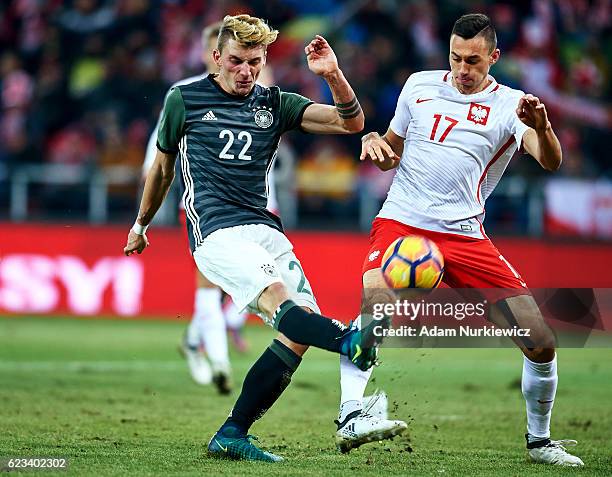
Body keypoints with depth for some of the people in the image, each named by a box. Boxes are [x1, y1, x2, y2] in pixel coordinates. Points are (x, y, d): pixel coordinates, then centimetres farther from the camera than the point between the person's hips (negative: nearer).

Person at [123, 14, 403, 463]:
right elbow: (163, 167, 23)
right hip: (215, 232, -5)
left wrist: (333, 76, -13)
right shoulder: (184, 99, 8)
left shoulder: (274, 103, 14)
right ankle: (351, 341, -61)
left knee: (300, 333, -11)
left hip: (266, 228, 5)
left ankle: (232, 434, -3)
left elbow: (351, 122, 4)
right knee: (275, 296, -31)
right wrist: (142, 224, 32)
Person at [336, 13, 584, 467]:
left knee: (543, 343, -4)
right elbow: (390, 155, 22)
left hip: (465, 236, 0)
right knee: (373, 302, -33)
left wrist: (542, 127, -37)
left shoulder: (510, 105, 2)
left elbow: (551, 162, -16)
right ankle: (350, 417, -36)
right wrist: (372, 141, -2)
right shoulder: (419, 86, 10)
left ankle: (539, 441, 18)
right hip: (401, 223, 0)